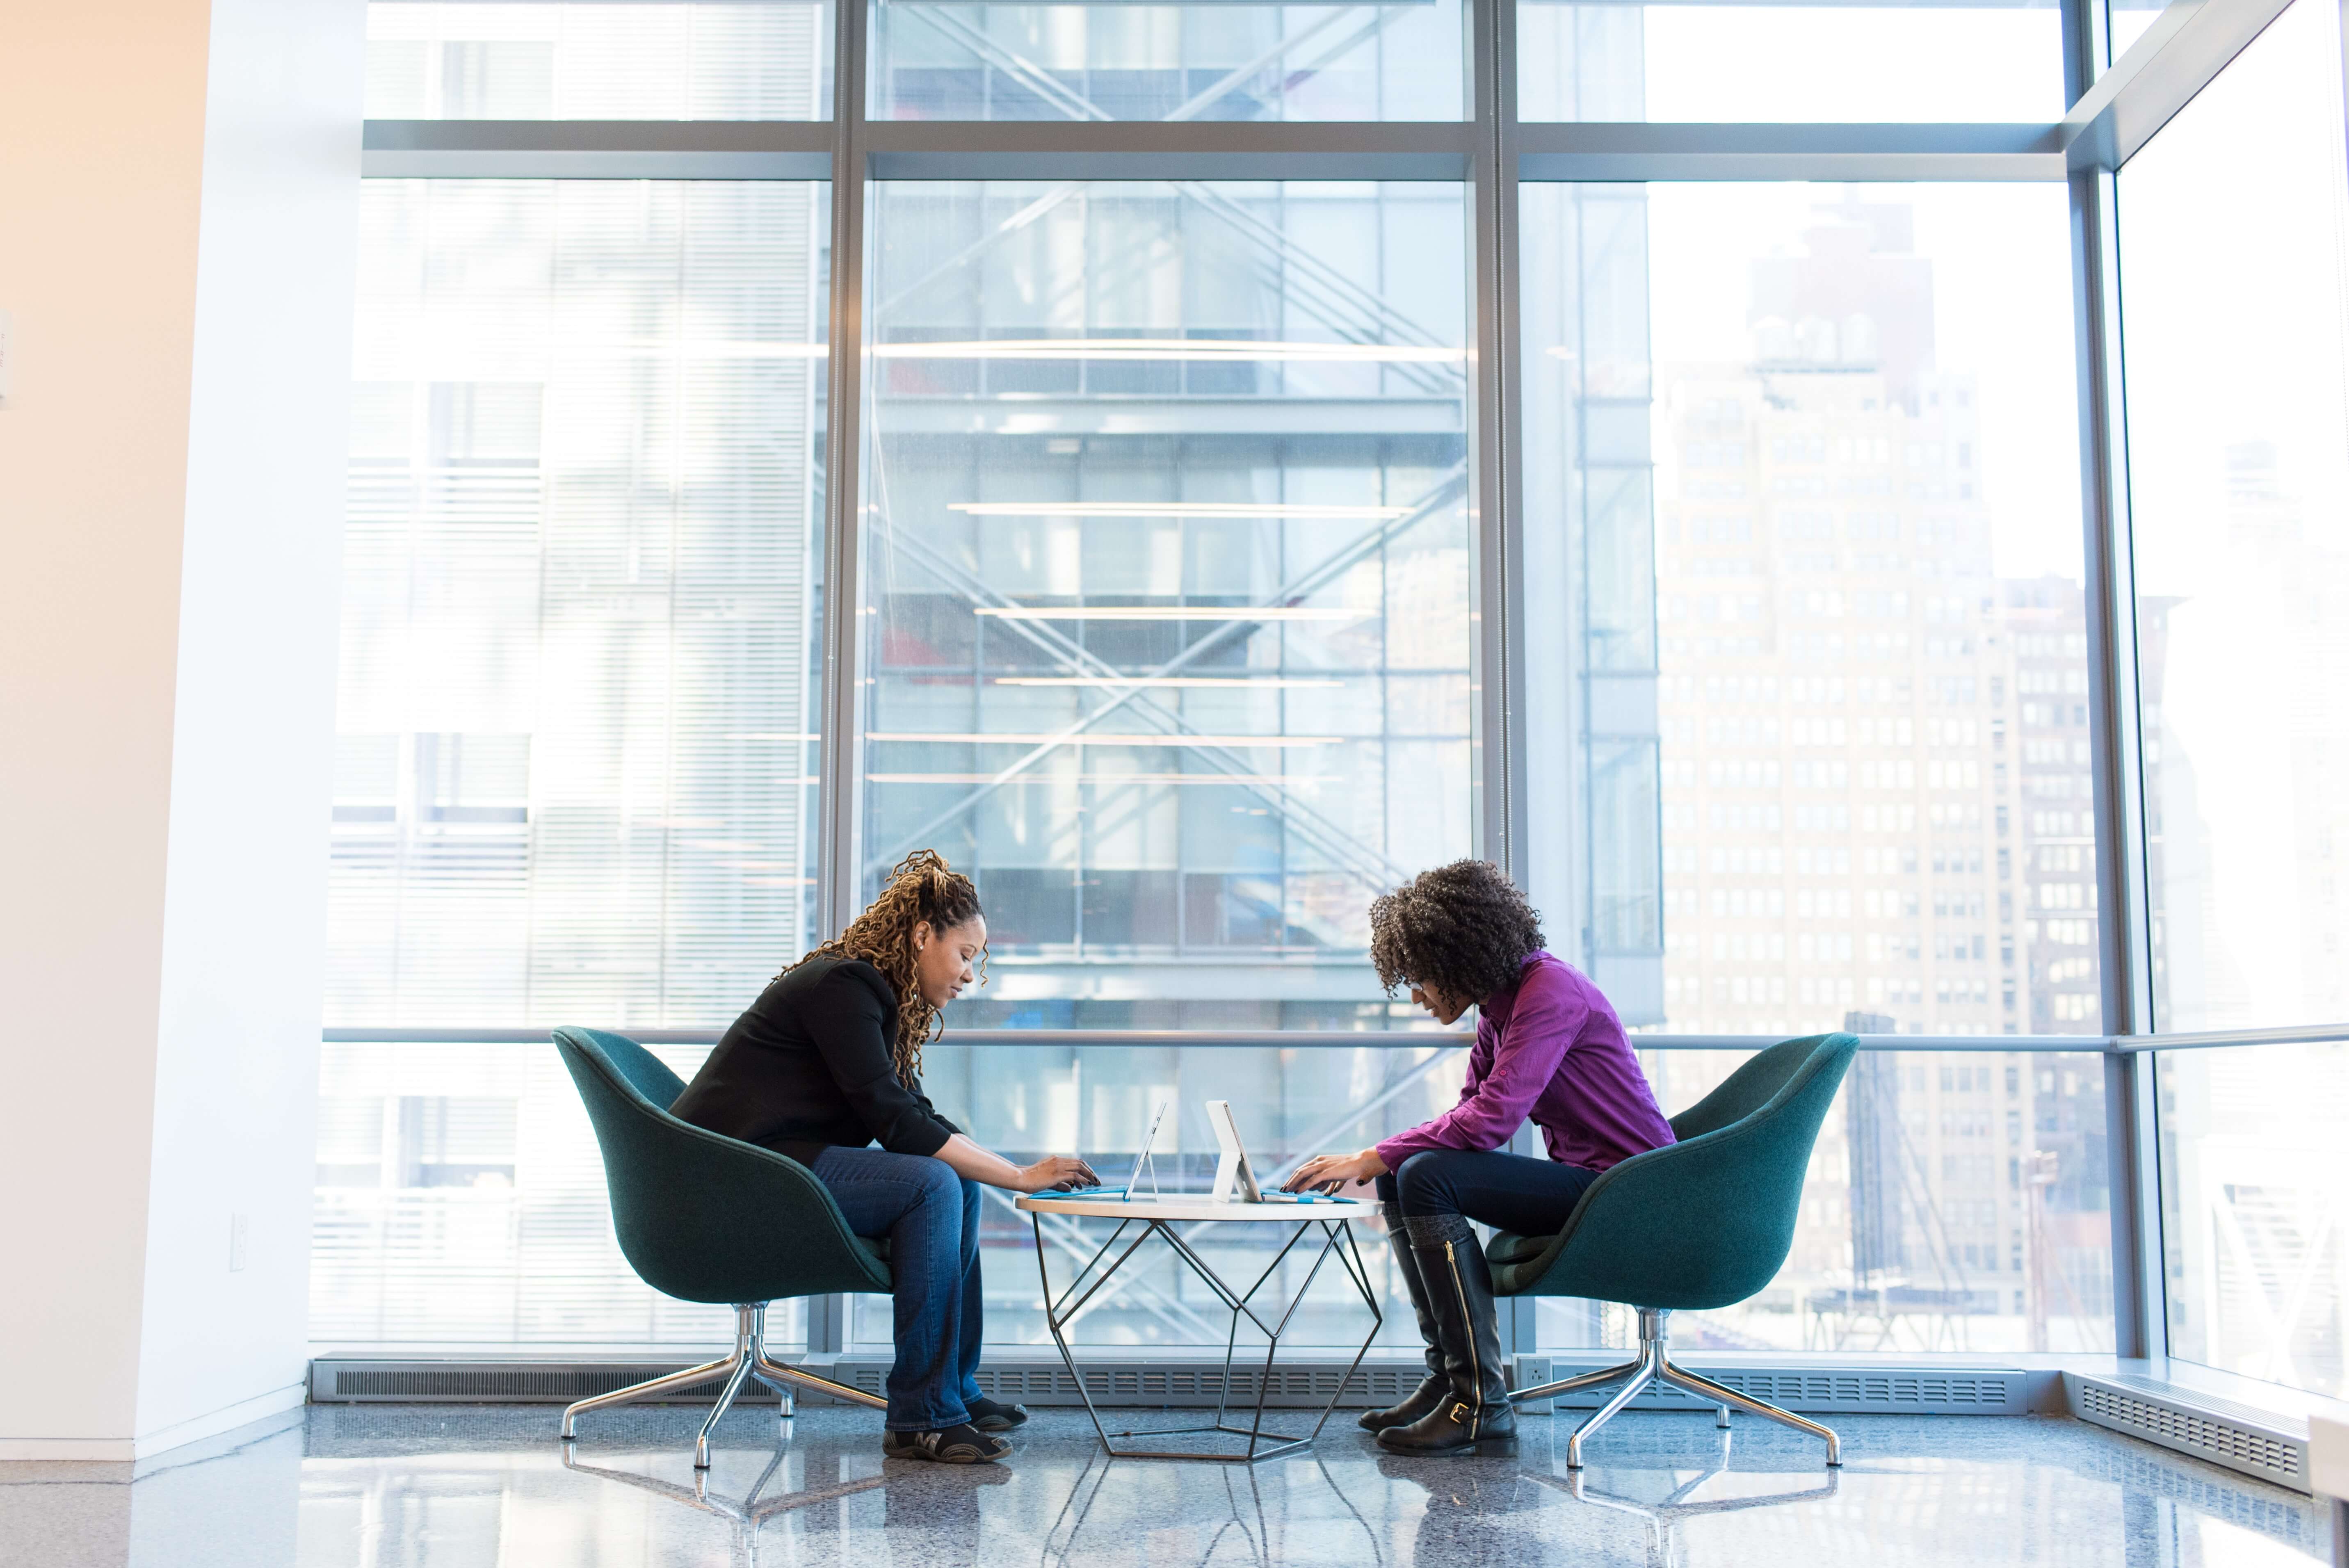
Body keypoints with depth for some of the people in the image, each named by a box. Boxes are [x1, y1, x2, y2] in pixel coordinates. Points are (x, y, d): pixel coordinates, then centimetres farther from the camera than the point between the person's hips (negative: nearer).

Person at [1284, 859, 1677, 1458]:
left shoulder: (1550, 992, -18)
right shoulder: (1500, 1005, 11)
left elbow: (1491, 1119, -27)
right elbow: (1472, 1112, 13)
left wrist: (1372, 1159, -21)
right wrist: (1377, 1163, -1)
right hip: (1580, 1180, 10)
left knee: (1428, 1178, -23)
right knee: (1400, 1178, 5)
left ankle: (1481, 1406, -20)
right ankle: (1446, 1379, 5)